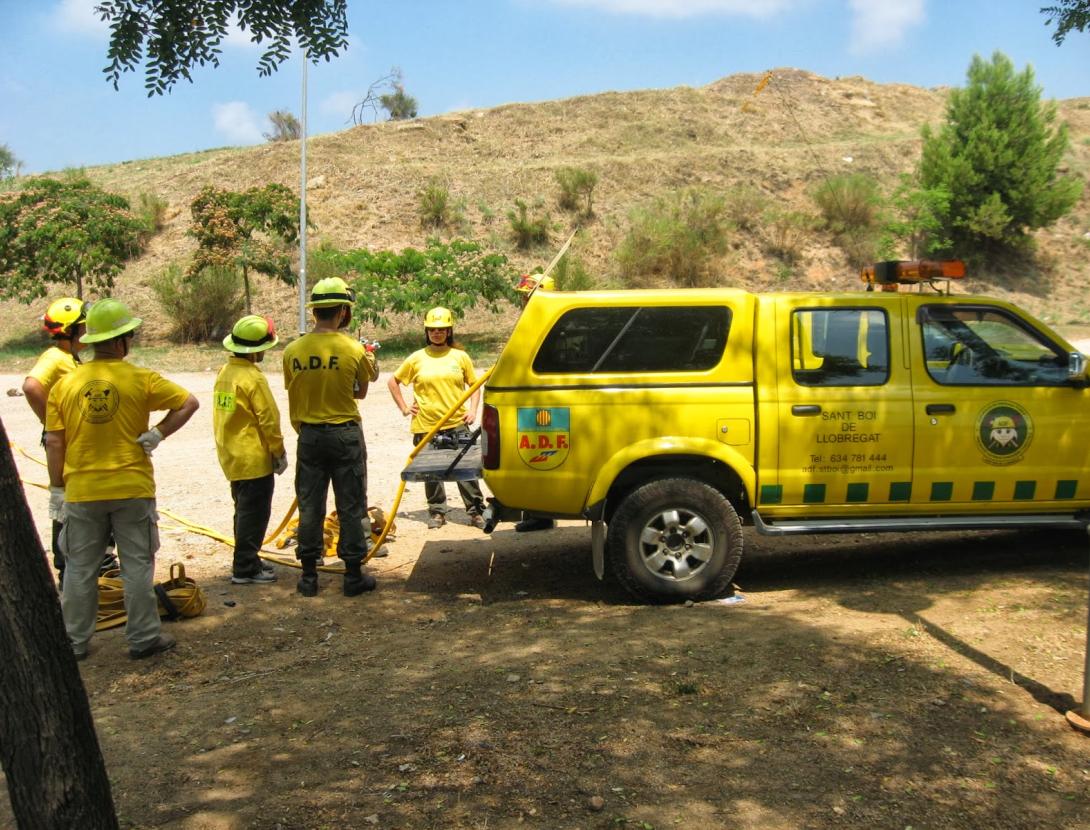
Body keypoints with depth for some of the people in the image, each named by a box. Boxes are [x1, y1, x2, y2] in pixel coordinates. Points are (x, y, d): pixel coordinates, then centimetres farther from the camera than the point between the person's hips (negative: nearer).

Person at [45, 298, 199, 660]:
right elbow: (188, 403, -4)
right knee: (137, 565, 7)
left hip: (82, 492, 2)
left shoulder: (65, 383, -1)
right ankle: (143, 638, 13)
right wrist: (156, 435, -4)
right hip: (132, 489, -2)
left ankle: (74, 641, 22)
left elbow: (54, 443, 1)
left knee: (80, 568, 13)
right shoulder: (140, 379, -7)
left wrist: (56, 488, 8)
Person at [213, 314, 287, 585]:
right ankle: (245, 569, 5)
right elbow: (269, 420, -17)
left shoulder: (224, 373, 8)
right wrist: (279, 453, -5)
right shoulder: (253, 378, -18)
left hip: (232, 456, 9)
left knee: (244, 510, 19)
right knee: (254, 513, 0)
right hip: (254, 458, -9)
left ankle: (246, 561, 28)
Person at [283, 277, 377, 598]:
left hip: (309, 435, 3)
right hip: (345, 435, -2)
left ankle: (309, 575, 18)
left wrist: (303, 428, 13)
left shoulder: (293, 351, -5)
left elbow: (294, 395, 1)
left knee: (310, 506, 11)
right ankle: (353, 575, 14)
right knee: (351, 506, 7)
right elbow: (361, 392, 2)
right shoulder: (353, 349, -11)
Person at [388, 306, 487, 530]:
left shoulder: (460, 356, 5)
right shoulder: (417, 358, 3)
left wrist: (472, 410, 1)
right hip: (426, 426, 0)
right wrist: (404, 407, 7)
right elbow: (393, 381, 14)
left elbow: (474, 384, 14)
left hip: (457, 424, 0)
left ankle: (476, 511, 9)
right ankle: (437, 512, 22)